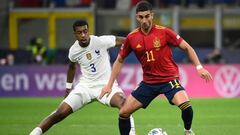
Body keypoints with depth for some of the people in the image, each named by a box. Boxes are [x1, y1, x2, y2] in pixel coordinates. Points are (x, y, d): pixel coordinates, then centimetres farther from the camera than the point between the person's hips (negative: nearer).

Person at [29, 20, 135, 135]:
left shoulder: (100, 41, -17)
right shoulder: (73, 50, -4)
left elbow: (123, 41, -17)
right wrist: (68, 87, 25)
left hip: (105, 84, -3)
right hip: (85, 86, 3)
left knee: (123, 103, -34)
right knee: (60, 113, -6)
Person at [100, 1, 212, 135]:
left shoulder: (164, 32, -11)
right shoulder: (132, 38, -2)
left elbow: (187, 48, -2)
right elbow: (119, 61, 11)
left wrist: (199, 67, -12)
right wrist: (110, 85, 7)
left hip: (169, 79, -4)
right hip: (148, 82, 4)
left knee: (186, 106, -27)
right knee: (124, 113, -2)